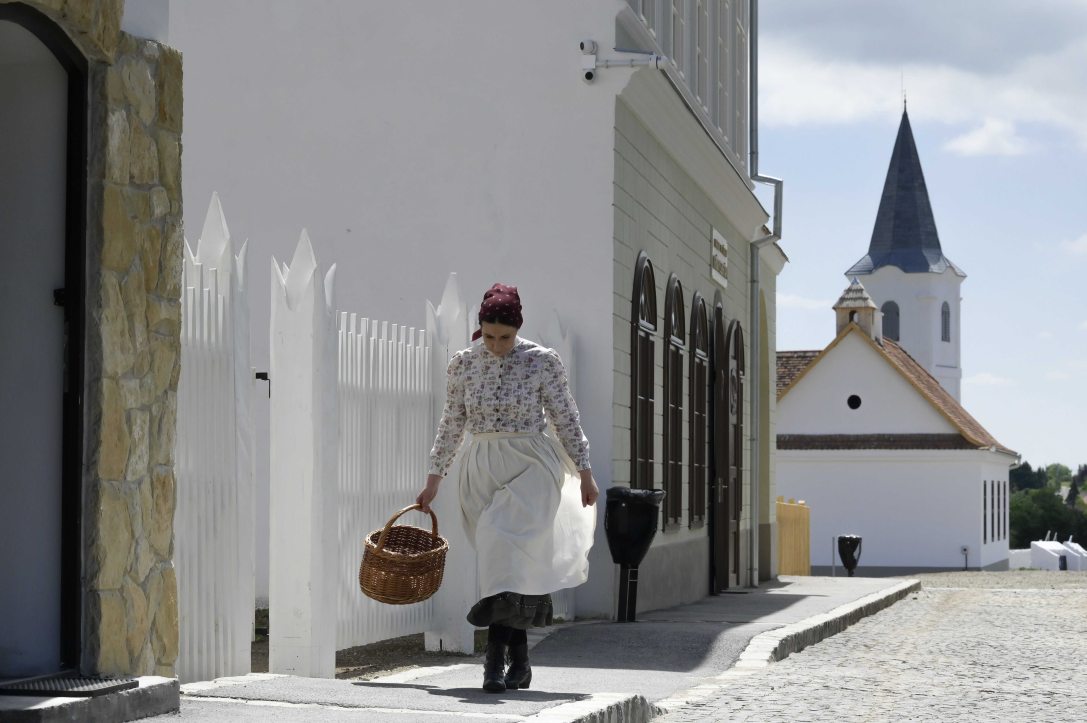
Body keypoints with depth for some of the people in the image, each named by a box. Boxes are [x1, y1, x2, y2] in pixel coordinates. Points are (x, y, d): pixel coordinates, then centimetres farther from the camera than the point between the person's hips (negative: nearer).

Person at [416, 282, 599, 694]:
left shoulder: (542, 362, -3)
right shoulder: (463, 364, 6)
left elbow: (566, 419, 4)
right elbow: (451, 424, 14)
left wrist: (584, 474, 4)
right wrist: (433, 480, 15)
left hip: (532, 464, -4)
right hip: (481, 468, 4)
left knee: (504, 539, -25)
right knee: (503, 556, 0)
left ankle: (496, 656, -28)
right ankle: (519, 660, 8)